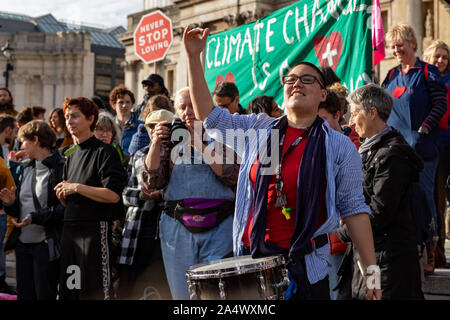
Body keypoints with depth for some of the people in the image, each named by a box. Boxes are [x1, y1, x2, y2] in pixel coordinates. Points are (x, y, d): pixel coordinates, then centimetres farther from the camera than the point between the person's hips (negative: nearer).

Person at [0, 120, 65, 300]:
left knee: (44, 294, -2)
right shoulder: (27, 169, 16)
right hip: (23, 243, 8)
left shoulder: (60, 169, -10)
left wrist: (35, 217, -21)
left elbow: (65, 208, -17)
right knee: (24, 294, 10)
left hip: (46, 244, -8)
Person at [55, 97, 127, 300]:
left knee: (96, 291, -9)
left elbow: (113, 195, -16)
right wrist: (62, 194, 1)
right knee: (68, 292, 9)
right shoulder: (71, 156, 19)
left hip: (96, 229, -8)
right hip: (70, 229, 8)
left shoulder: (104, 152, -5)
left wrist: (77, 188, -13)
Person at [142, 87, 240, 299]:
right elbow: (151, 184, 2)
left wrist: (199, 145, -14)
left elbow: (232, 176, -10)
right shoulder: (169, 142, 12)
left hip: (219, 228, -2)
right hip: (178, 229, 2)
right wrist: (156, 144, -9)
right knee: (183, 293, 5)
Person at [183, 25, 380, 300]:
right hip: (251, 257, 3)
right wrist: (194, 58, 4)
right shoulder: (258, 130, 9)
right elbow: (208, 114, 11)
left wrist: (372, 269, -7)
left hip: (306, 267, -3)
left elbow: (354, 210, -2)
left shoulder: (340, 147, 0)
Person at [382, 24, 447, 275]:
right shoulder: (391, 76, 15)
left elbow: (440, 106, -6)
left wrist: (422, 132, -13)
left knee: (421, 196, -7)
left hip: (422, 149, -5)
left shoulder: (428, 73, -1)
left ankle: (428, 251, 4)